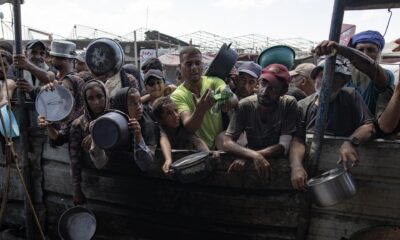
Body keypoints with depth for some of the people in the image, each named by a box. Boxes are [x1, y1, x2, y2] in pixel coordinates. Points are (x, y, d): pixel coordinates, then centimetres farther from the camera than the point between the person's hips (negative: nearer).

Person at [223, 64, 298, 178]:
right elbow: (227, 142, -16)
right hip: (251, 160, 0)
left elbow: (283, 146, -18)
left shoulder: (289, 104, -15)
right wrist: (255, 156, -32)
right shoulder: (244, 105, -13)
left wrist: (246, 157, -27)